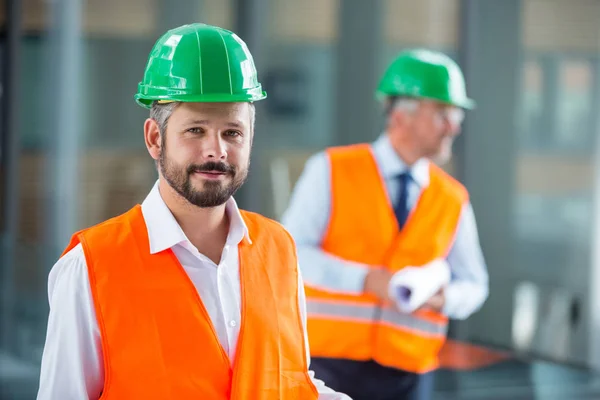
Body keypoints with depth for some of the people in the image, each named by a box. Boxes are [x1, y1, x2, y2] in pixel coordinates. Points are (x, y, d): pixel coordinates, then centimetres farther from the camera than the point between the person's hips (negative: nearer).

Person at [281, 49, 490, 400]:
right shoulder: (331, 171, 0)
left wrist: (444, 298, -10)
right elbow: (292, 252, -7)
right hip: (331, 361, -2)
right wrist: (368, 279, -18)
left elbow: (474, 285, 14)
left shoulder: (454, 200, 8)